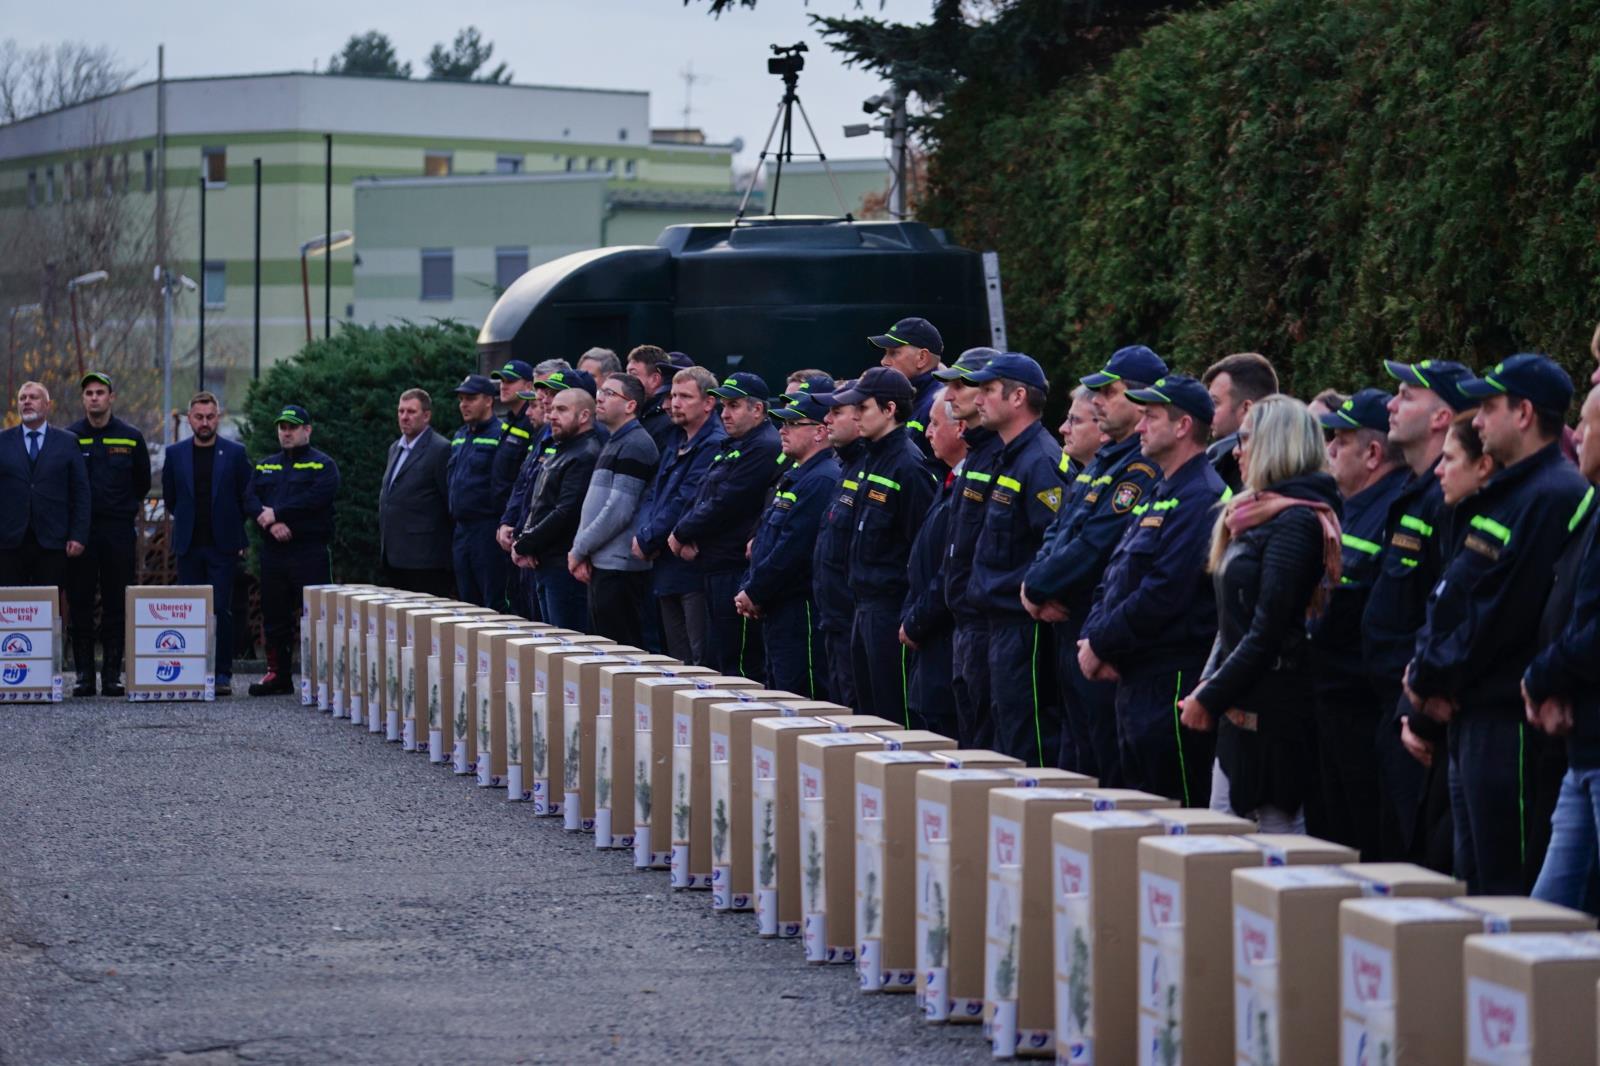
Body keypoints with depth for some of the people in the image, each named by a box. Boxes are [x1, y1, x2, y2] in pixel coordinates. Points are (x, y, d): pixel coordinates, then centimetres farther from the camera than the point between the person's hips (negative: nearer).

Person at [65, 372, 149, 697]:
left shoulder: (130, 438, 6)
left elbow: (142, 482, 18)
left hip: (119, 531, 0)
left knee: (116, 606, 1)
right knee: (80, 604, -1)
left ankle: (112, 675, 4)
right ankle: (84, 675, 3)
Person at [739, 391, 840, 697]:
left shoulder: (822, 481, -16)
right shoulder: (793, 477, 18)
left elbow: (794, 549, -22)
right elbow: (764, 540, 23)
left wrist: (755, 594, -13)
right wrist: (747, 589, 9)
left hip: (802, 613, -11)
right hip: (778, 614, 11)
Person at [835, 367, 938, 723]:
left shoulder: (908, 466, -16)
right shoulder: (871, 460, 13)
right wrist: (858, 593, 18)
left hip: (891, 608, -10)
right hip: (865, 607, 10)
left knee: (892, 715, -5)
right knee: (867, 709, 14)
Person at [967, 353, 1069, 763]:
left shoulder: (1040, 462, -17)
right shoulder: (1008, 458, 15)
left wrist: (1020, 592, -19)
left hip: (1025, 623, -11)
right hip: (1004, 621, 11)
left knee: (1027, 744, -8)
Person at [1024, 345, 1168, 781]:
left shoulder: (1142, 470, -17)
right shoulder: (1103, 461, 16)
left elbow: (1094, 548, -21)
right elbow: (1058, 530, 17)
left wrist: (1037, 587, -10)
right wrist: (1037, 580, -2)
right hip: (1070, 629, 10)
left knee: (1110, 769, -6)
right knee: (1074, 759, 16)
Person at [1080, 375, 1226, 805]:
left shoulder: (1199, 499, -14)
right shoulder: (1161, 495, 19)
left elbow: (1162, 596, -21)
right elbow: (1115, 579, 19)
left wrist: (1100, 643, -12)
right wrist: (1093, 637, 2)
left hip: (1172, 685, -10)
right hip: (1135, 680, 11)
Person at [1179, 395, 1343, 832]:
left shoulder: (1295, 520, -14)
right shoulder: (1254, 515, 16)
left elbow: (1268, 630, -18)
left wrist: (1209, 697, -13)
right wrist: (1207, 685, 3)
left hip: (1272, 708, -10)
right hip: (1239, 707, 10)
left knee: (1280, 825, -5)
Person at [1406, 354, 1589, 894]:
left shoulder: (1554, 497, -16)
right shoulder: (1502, 493, 17)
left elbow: (1499, 615, -19)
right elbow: (1451, 595, 18)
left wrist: (1433, 676, -10)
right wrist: (1426, 664, 1)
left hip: (1508, 719, -10)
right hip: (1470, 712, 10)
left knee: (1506, 883, -8)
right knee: (1474, 876, 14)